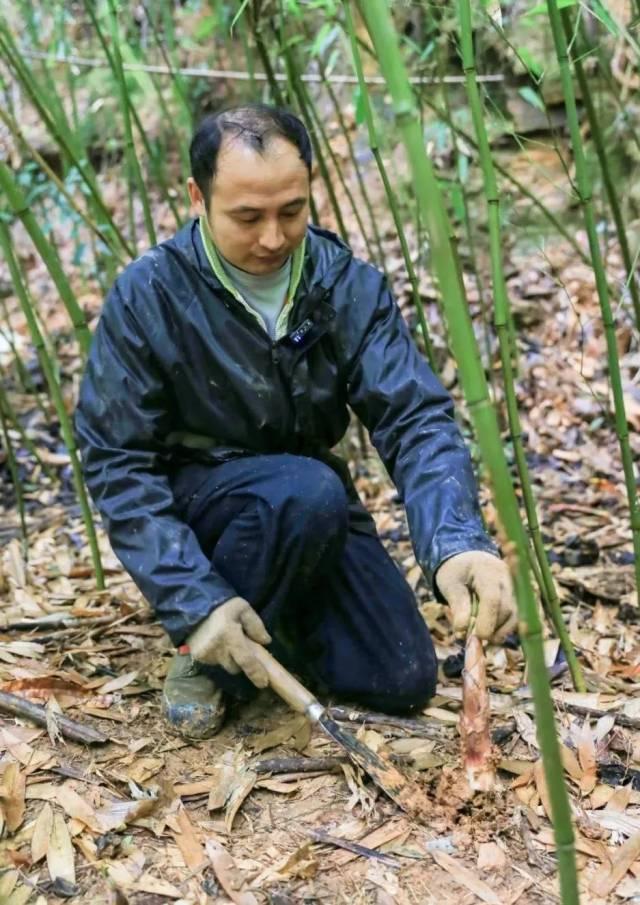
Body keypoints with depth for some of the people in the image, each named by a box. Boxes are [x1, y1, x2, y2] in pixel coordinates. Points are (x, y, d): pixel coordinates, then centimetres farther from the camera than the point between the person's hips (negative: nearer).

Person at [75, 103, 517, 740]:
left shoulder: (349, 285, -13)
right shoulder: (148, 296, -20)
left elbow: (414, 420, -21)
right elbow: (116, 464, -19)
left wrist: (457, 542, -40)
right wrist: (196, 600, -28)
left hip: (313, 500, 3)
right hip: (194, 499, -3)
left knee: (403, 682, -7)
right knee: (308, 492, -35)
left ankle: (281, 609, 20)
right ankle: (205, 658, -10)